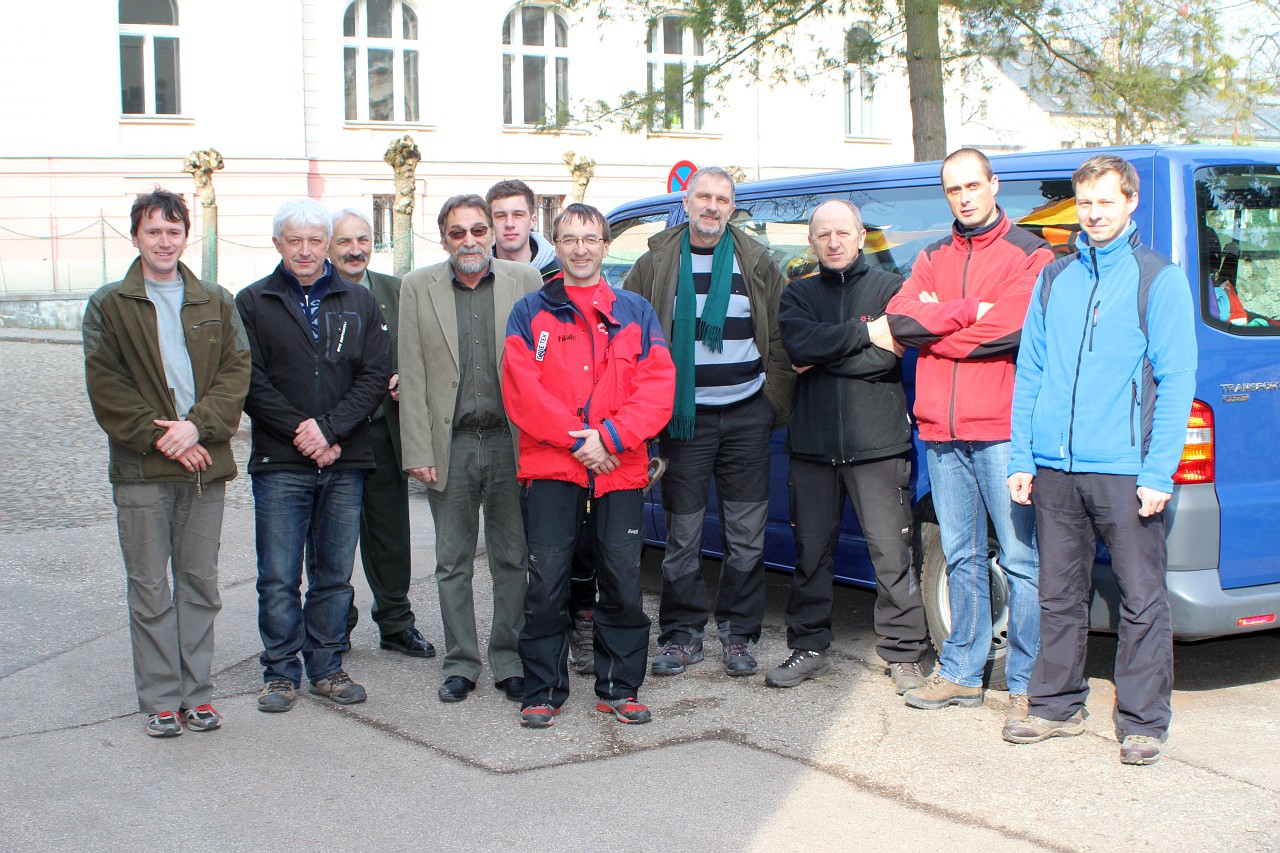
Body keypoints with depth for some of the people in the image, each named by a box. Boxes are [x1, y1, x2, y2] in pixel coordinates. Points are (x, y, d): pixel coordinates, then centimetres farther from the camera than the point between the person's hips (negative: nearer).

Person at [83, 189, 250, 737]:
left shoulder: (215, 303, 12)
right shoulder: (108, 306, 4)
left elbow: (237, 371, 3)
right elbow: (105, 385, -3)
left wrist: (197, 425, -13)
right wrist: (159, 436, -13)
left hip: (205, 464, 3)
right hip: (141, 469, -2)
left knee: (201, 584, 8)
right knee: (150, 588, 2)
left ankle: (197, 693, 18)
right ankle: (160, 701, 10)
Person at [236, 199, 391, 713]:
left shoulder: (359, 303, 10)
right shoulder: (253, 303, 4)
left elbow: (376, 375, 1)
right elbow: (251, 382, -4)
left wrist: (329, 429, -12)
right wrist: (300, 432, -14)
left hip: (345, 463, 2)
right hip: (279, 464, -2)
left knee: (335, 574, 8)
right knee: (279, 578, 0)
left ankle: (327, 668, 19)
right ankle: (280, 672, 12)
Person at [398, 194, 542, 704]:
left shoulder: (525, 281, 3)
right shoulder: (418, 288, 5)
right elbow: (412, 377, 2)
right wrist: (417, 450, -5)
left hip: (510, 442, 0)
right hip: (450, 445, 1)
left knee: (513, 560, 7)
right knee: (452, 564, 8)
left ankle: (509, 662, 19)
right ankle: (460, 665, 20)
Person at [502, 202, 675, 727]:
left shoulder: (635, 313, 11)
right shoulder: (530, 313, 8)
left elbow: (658, 388, 1)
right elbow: (522, 391, -3)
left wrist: (609, 437, -12)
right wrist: (577, 442, -12)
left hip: (621, 472, 1)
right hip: (551, 471, -1)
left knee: (624, 584, 3)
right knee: (546, 584, -2)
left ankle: (619, 689, 16)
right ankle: (544, 692, 10)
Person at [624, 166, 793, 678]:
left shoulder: (757, 264, 7)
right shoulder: (656, 265, 5)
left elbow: (782, 338, 11)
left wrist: (776, 402, 4)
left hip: (747, 415, 1)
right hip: (685, 418, -1)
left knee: (746, 534, 4)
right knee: (682, 534, 2)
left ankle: (739, 634, 15)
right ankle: (682, 635, 14)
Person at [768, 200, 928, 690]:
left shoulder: (888, 288, 4)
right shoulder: (798, 294, 13)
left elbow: (888, 357, -11)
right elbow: (799, 343, -9)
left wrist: (821, 358, -7)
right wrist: (864, 332, -12)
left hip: (878, 445, -3)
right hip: (813, 443, 3)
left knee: (892, 554, -2)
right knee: (811, 552, 9)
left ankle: (904, 653, 8)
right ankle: (809, 648, 20)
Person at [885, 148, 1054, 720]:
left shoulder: (1029, 255, 1)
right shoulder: (933, 259, 17)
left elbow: (1010, 329, -14)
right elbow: (900, 318, 1)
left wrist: (932, 327, -5)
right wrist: (970, 311, -12)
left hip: (1002, 431, -5)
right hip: (943, 434, 5)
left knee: (1022, 560, -5)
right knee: (961, 558, 12)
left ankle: (1027, 683, 2)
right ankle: (962, 673, 20)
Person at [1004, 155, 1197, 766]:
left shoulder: (1160, 280, 1)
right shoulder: (1053, 279, 13)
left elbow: (1177, 381, -4)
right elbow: (1029, 372, 14)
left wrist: (1159, 473, -11)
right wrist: (1021, 458, 6)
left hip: (1125, 473, -4)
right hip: (1055, 470, 4)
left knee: (1142, 600, 1)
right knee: (1059, 595, 12)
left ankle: (1142, 722, 11)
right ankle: (1058, 705, 24)